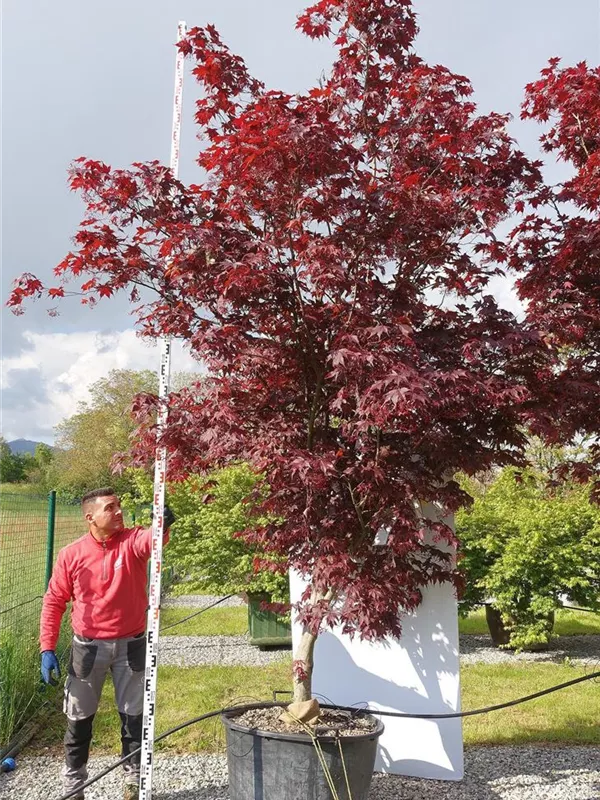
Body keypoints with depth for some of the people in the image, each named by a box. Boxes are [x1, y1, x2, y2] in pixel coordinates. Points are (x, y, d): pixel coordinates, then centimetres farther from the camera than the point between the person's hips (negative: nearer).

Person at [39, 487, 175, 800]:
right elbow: (53, 601, -2)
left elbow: (151, 539, -34)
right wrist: (47, 648, -7)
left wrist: (162, 525, -58)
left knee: (134, 716, 11)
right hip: (88, 648, 0)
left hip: (131, 646, 0)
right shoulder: (71, 554, -8)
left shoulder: (132, 541, -10)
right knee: (79, 718, 13)